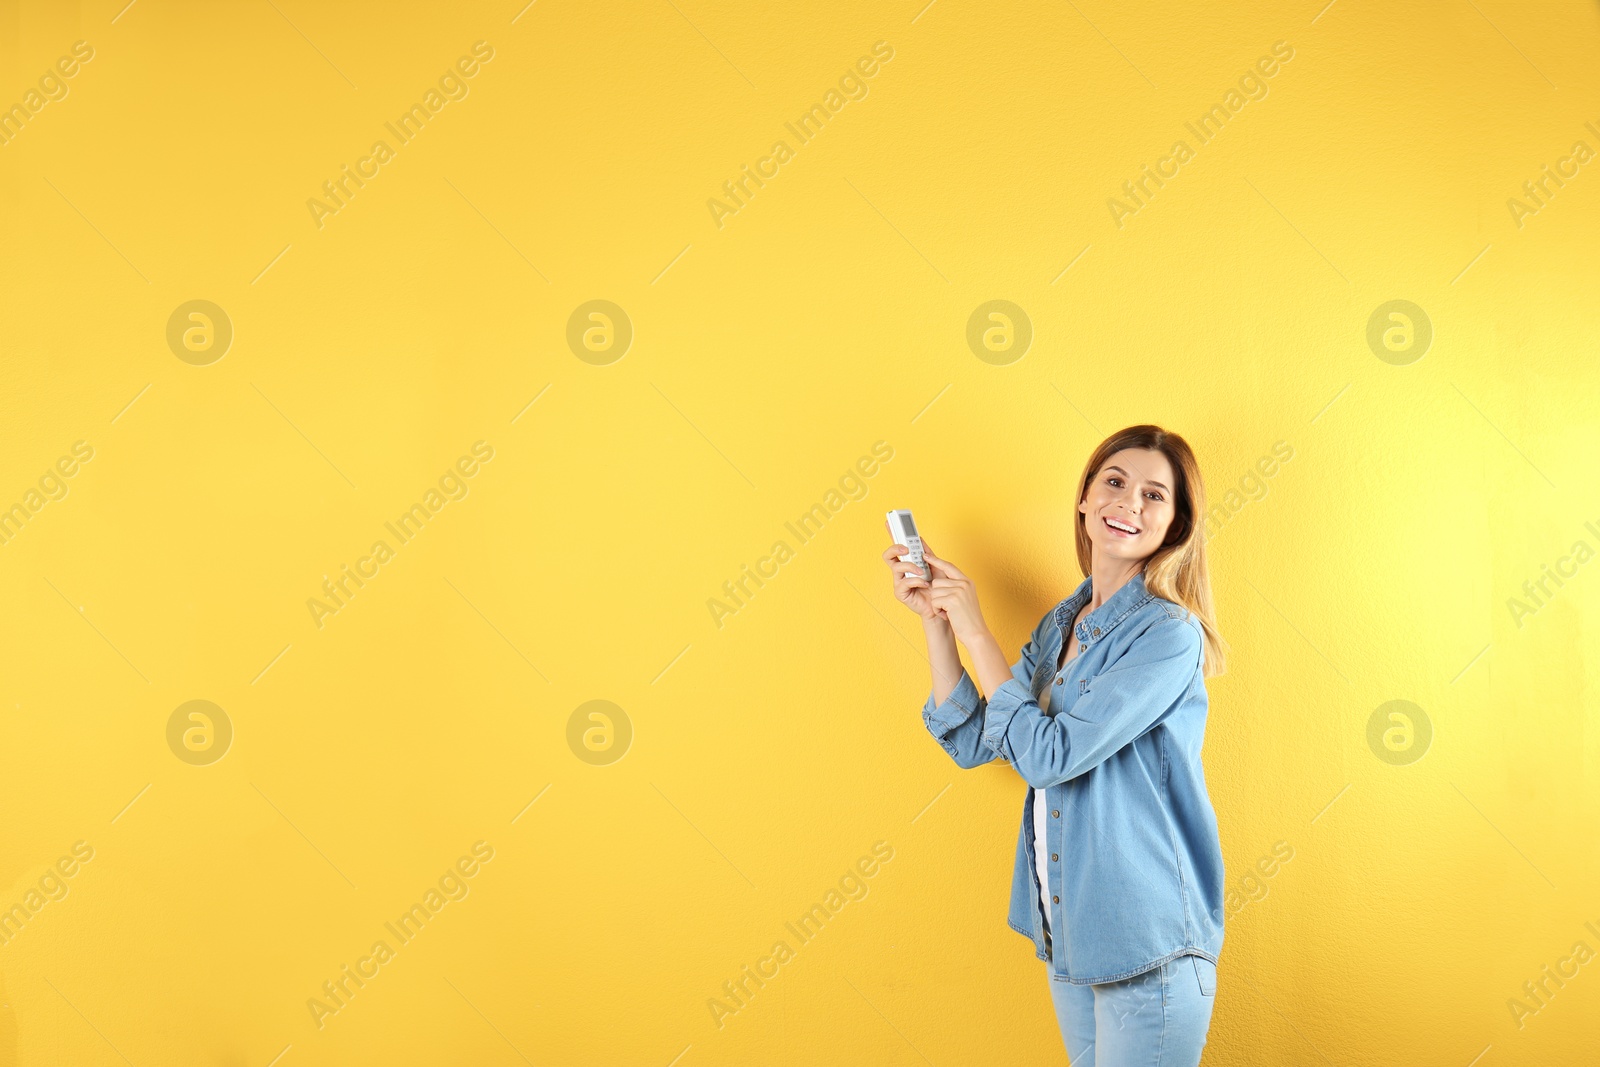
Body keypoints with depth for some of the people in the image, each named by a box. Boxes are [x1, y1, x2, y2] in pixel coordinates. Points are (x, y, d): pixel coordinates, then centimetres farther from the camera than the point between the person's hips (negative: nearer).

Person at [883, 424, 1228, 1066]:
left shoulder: (1168, 634, -16)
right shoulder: (1060, 625, 8)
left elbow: (1047, 755, -21)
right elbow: (972, 742, 8)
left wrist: (975, 631, -14)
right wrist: (936, 621, 0)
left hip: (1147, 944, -7)